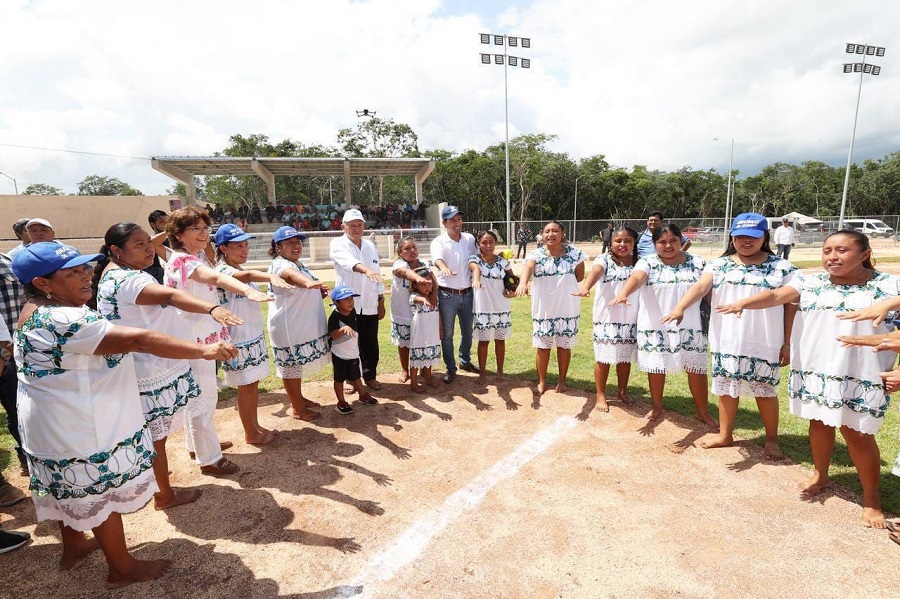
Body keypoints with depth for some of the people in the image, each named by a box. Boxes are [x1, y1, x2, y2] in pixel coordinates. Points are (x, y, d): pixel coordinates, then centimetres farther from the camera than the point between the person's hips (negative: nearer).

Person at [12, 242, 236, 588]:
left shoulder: (37, 312, 4)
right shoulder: (64, 322, -30)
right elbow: (140, 341, -38)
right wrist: (204, 350, -40)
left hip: (61, 424, 10)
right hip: (82, 429, -10)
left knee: (74, 490, 27)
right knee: (103, 495, 7)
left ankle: (73, 546, 49)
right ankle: (122, 569, 24)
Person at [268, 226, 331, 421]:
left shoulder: (300, 263, 12)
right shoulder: (280, 265, -18)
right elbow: (291, 276, -43)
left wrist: (320, 292, 4)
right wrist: (308, 282, -65)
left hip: (304, 324, 10)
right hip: (289, 327, -9)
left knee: (298, 364, 21)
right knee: (292, 366, 3)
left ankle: (298, 398, 37)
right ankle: (297, 408, 15)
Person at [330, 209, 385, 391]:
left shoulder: (370, 246, 10)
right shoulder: (338, 244, -5)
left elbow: (377, 275, 12)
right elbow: (348, 261, -28)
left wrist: (381, 303, 10)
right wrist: (366, 270, -48)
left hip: (370, 305, 4)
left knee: (370, 343, 10)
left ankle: (370, 376, 27)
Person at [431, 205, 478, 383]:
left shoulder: (470, 239, 3)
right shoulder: (438, 242, -10)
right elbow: (437, 258, -31)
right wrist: (444, 268, -53)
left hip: (467, 293, 4)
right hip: (447, 294, -4)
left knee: (467, 331, 18)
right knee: (447, 334, 6)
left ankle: (465, 361, 39)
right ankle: (451, 368, 22)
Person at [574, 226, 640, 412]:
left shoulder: (638, 263, 5)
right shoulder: (604, 259, -8)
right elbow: (595, 273, -29)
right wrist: (585, 286, -49)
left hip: (631, 319, 4)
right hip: (606, 318, -3)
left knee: (625, 358, 16)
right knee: (604, 358, 6)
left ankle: (623, 392, 36)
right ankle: (601, 395, 21)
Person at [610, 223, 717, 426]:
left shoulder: (697, 263, 1)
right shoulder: (648, 262, -7)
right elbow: (636, 278, -27)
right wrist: (623, 294, -48)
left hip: (690, 326, 1)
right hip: (655, 327, -1)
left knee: (697, 368, 7)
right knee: (657, 368, 12)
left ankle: (702, 411, 26)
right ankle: (657, 407, 31)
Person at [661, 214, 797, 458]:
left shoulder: (782, 268, -1)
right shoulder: (719, 265, 1)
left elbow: (790, 305, 1)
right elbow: (700, 286, -15)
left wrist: (787, 343, -2)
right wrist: (680, 307, -34)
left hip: (764, 344, -1)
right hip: (727, 341, 2)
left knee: (765, 390, 10)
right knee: (727, 388, 13)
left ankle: (772, 439, 31)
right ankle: (725, 435, 29)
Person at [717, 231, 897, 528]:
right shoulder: (810, 283, 1)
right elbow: (776, 295, -14)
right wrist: (743, 302, -33)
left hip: (861, 376, -2)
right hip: (813, 371, 3)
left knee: (857, 434, 4)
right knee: (819, 423, 17)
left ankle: (871, 497, 25)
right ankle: (820, 475, 38)